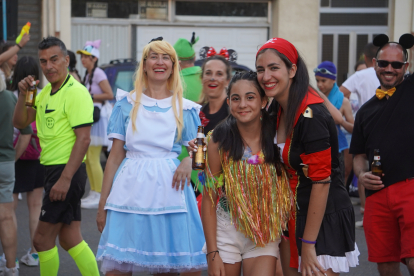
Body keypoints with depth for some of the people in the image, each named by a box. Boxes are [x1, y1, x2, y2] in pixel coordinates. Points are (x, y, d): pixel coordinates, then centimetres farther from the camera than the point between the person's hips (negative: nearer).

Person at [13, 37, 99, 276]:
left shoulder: (75, 92, -15)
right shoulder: (46, 93, 14)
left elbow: (84, 139, -21)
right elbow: (20, 122, 15)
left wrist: (65, 178, -25)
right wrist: (23, 95, -3)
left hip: (68, 171, -9)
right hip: (53, 169, 9)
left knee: (43, 239, -3)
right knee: (70, 239, 12)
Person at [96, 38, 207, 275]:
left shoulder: (185, 109, 11)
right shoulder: (127, 104, 10)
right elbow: (115, 156, 8)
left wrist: (188, 162, -11)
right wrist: (103, 204, 4)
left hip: (169, 190, 0)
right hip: (130, 191, 0)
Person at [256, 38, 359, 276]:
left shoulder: (310, 115, -21)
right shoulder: (278, 109, 5)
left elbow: (321, 180, -21)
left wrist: (308, 245, -18)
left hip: (324, 219, -8)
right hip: (294, 215, 9)